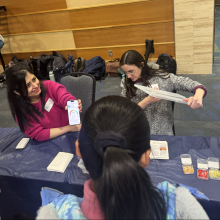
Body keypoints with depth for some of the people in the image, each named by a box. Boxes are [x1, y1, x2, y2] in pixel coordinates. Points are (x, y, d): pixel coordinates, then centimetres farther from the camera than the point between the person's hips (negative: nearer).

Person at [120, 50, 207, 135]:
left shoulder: (161, 77, -3)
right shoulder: (125, 83, 4)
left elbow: (193, 84, -4)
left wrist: (198, 97, -27)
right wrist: (148, 100, -18)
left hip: (162, 133, -1)